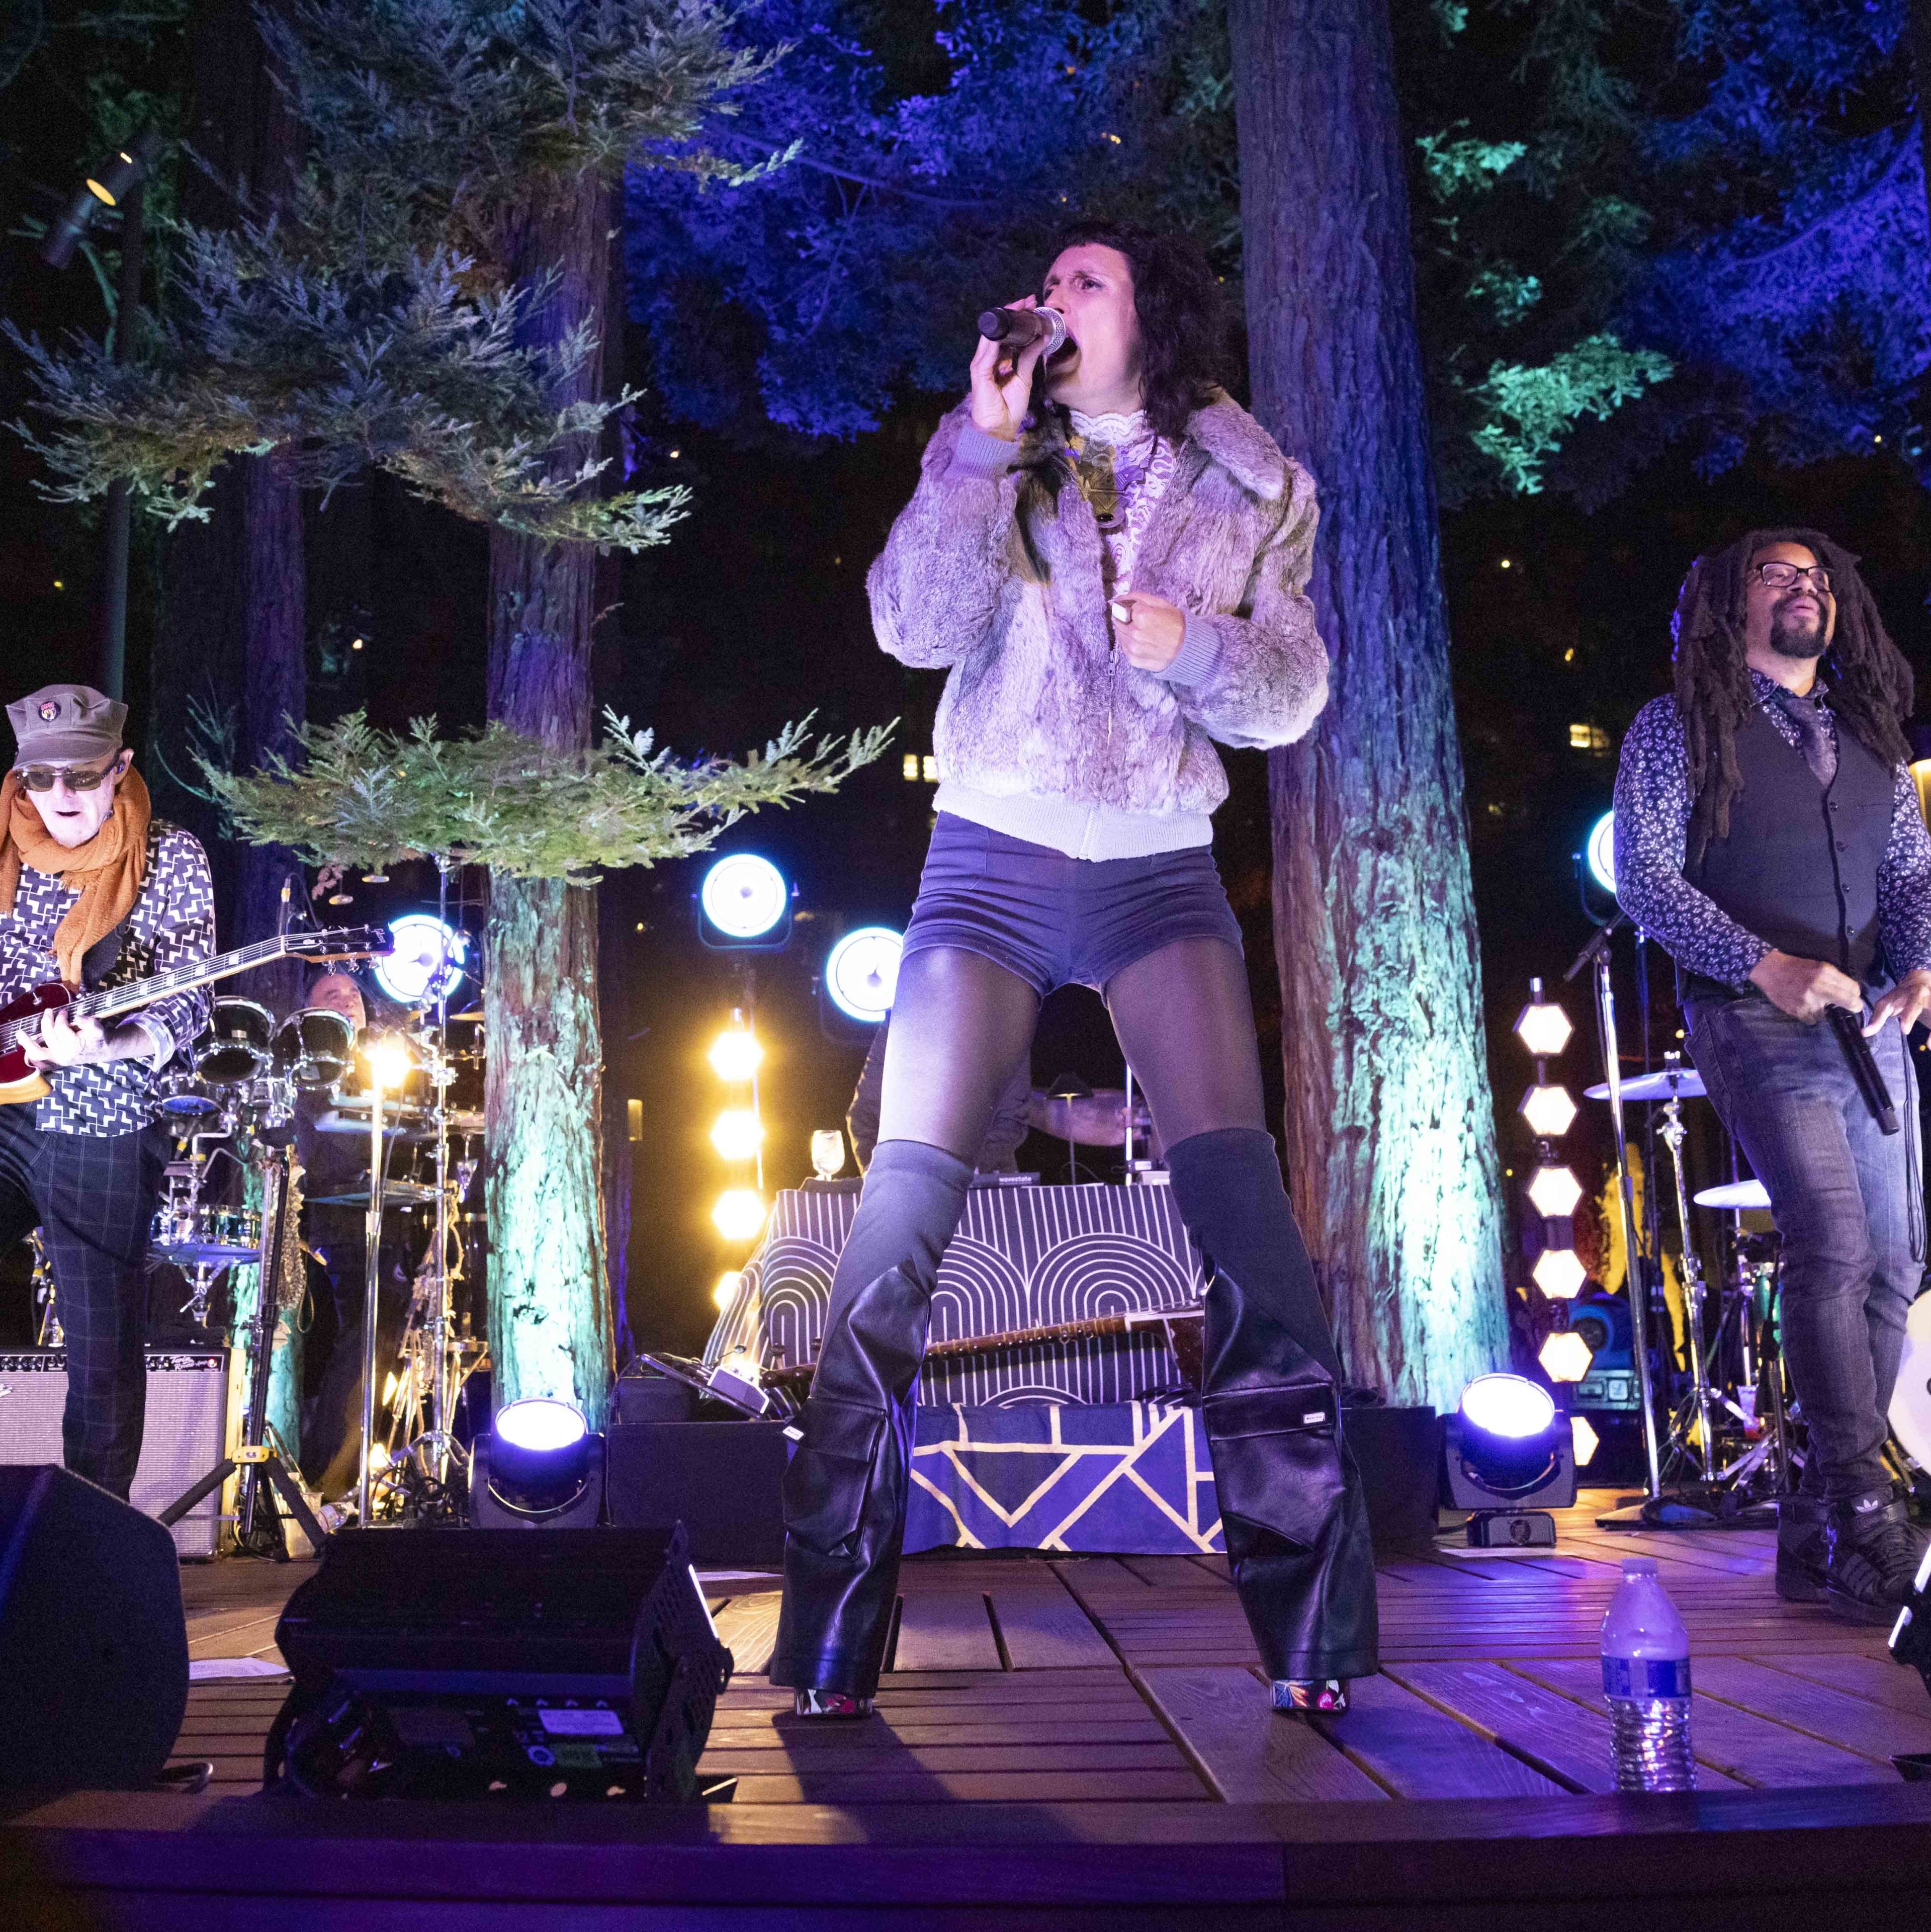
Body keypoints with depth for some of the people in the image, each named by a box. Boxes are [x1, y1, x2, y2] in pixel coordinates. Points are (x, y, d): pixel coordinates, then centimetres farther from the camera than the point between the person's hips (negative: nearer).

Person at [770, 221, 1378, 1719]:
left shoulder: (1249, 482, 10)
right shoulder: (992, 454, 9)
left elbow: (1293, 694, 7)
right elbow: (917, 628, -7)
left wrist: (1191, 646, -12)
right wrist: (983, 440, -12)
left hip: (1160, 866, 0)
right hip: (995, 861, 0)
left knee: (1244, 1210, -13)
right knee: (901, 1215, -9)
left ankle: (1315, 1630, -4)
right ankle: (832, 1640, -1)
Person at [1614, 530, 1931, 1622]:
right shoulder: (1681, 726, 2)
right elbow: (1645, 878, -7)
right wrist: (1768, 966, -19)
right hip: (1756, 1022, -6)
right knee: (1834, 1247, -21)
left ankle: (1820, 1534, 13)